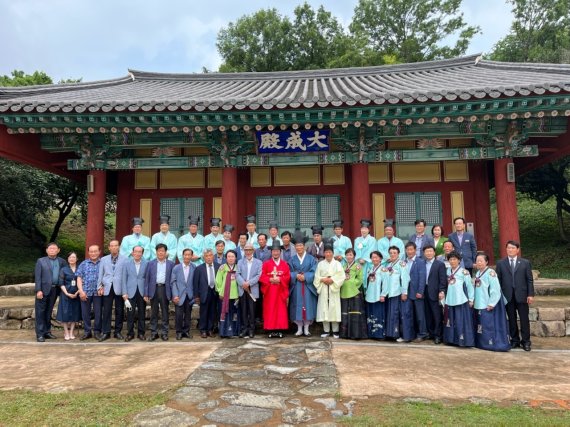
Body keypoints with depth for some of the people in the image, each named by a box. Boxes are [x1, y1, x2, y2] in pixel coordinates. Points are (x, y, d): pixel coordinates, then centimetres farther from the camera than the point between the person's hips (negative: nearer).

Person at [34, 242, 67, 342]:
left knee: (49, 312, 12)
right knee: (40, 312, 1)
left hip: (54, 290, 3)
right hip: (43, 290, -3)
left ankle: (47, 332, 21)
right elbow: (37, 276, -4)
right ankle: (40, 334, 7)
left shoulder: (62, 261, 9)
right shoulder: (41, 261, 2)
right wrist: (38, 290, -12)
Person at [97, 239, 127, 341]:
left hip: (119, 288, -1)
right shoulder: (103, 259, 13)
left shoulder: (124, 259, 3)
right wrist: (100, 287, 3)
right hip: (107, 288, 2)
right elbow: (100, 274, 11)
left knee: (119, 311, 5)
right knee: (106, 311, 2)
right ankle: (105, 332, 10)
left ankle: (118, 332, 15)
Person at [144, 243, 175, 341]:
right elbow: (147, 279, 5)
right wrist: (146, 294, -1)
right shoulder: (151, 263, 7)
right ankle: (153, 333, 16)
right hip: (154, 289, 1)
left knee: (165, 312, 5)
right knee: (154, 312, 7)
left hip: (165, 289, -1)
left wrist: (173, 294, -4)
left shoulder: (171, 264, 5)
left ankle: (164, 332, 14)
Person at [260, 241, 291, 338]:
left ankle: (280, 330, 7)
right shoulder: (266, 264, 5)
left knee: (281, 310, 1)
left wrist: (279, 279, -16)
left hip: (281, 291, 1)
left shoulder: (285, 264, 8)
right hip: (269, 291, -1)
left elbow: (288, 277, 0)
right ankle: (271, 330, 6)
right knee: (270, 310, 0)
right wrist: (270, 279, -17)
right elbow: (262, 277, -2)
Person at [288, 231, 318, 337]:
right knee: (298, 307, 2)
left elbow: (314, 272, -5)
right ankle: (299, 329, 12)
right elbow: (290, 273, 2)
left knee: (307, 306, 1)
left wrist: (305, 276, -18)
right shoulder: (292, 260, 8)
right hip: (296, 287, 1)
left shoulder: (311, 258, 3)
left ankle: (306, 329, 12)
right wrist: (296, 276, -16)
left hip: (308, 287, -1)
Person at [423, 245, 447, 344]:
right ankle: (431, 333, 23)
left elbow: (443, 280, -8)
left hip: (435, 293, -4)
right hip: (425, 293, 4)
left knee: (437, 316, 0)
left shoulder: (440, 264, -3)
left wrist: (442, 291, -16)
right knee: (428, 315, 11)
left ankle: (438, 335, 8)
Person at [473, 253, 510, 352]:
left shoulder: (490, 273, -14)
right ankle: (482, 343, 24)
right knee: (480, 324, 14)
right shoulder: (478, 273, 10)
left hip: (488, 305, -8)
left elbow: (495, 290, -18)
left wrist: (491, 304, -18)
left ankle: (492, 343, 7)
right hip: (479, 304, 8)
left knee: (489, 324, -3)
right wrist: (474, 300, 12)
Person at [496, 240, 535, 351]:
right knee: (511, 319, 7)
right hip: (508, 296, 1)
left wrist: (530, 294, -4)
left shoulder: (525, 263, 5)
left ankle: (526, 341, 15)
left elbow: (530, 280, 3)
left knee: (524, 319, 3)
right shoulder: (500, 263, 5)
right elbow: (498, 280, 4)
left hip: (521, 295, 0)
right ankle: (515, 340, 19)